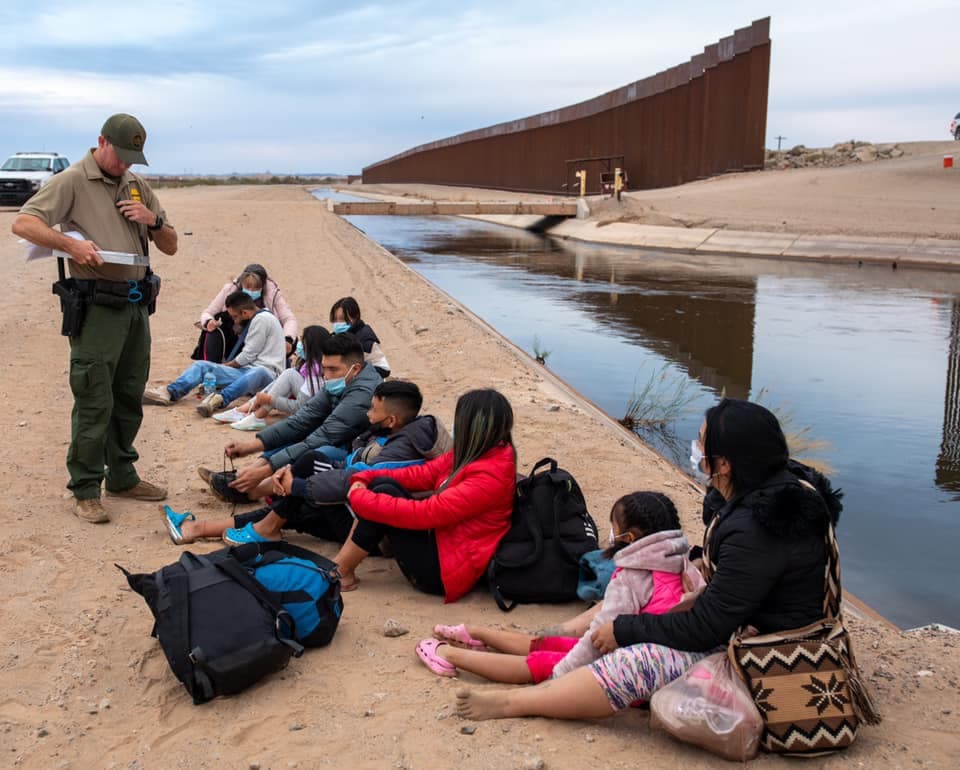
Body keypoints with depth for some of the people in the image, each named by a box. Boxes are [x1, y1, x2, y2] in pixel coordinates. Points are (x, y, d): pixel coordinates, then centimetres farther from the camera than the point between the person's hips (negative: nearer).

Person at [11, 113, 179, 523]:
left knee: (129, 398, 14)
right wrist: (71, 244, -24)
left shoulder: (137, 185, 16)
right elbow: (23, 224, -13)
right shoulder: (71, 182, -3)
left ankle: (122, 477, 27)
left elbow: (170, 246, 19)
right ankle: (85, 490, 5)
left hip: (136, 303, 7)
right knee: (94, 402, -5)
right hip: (97, 306, -6)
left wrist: (153, 221, -1)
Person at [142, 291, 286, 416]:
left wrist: (225, 366, 6)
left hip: (265, 372, -9)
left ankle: (219, 399, -65)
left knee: (258, 373, -44)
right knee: (202, 365, -6)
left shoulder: (262, 318, -6)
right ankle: (169, 393, -30)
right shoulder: (256, 320, 22)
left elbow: (248, 356, -8)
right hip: (246, 371, 9)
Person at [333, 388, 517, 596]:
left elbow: (425, 513, -27)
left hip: (443, 571, -9)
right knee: (382, 484, -3)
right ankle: (342, 561, -4)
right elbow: (423, 474, 6)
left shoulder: (489, 477, -25)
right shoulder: (476, 452, 2)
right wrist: (366, 478, -5)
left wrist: (360, 499, -19)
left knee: (385, 493, -16)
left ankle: (340, 571, -3)